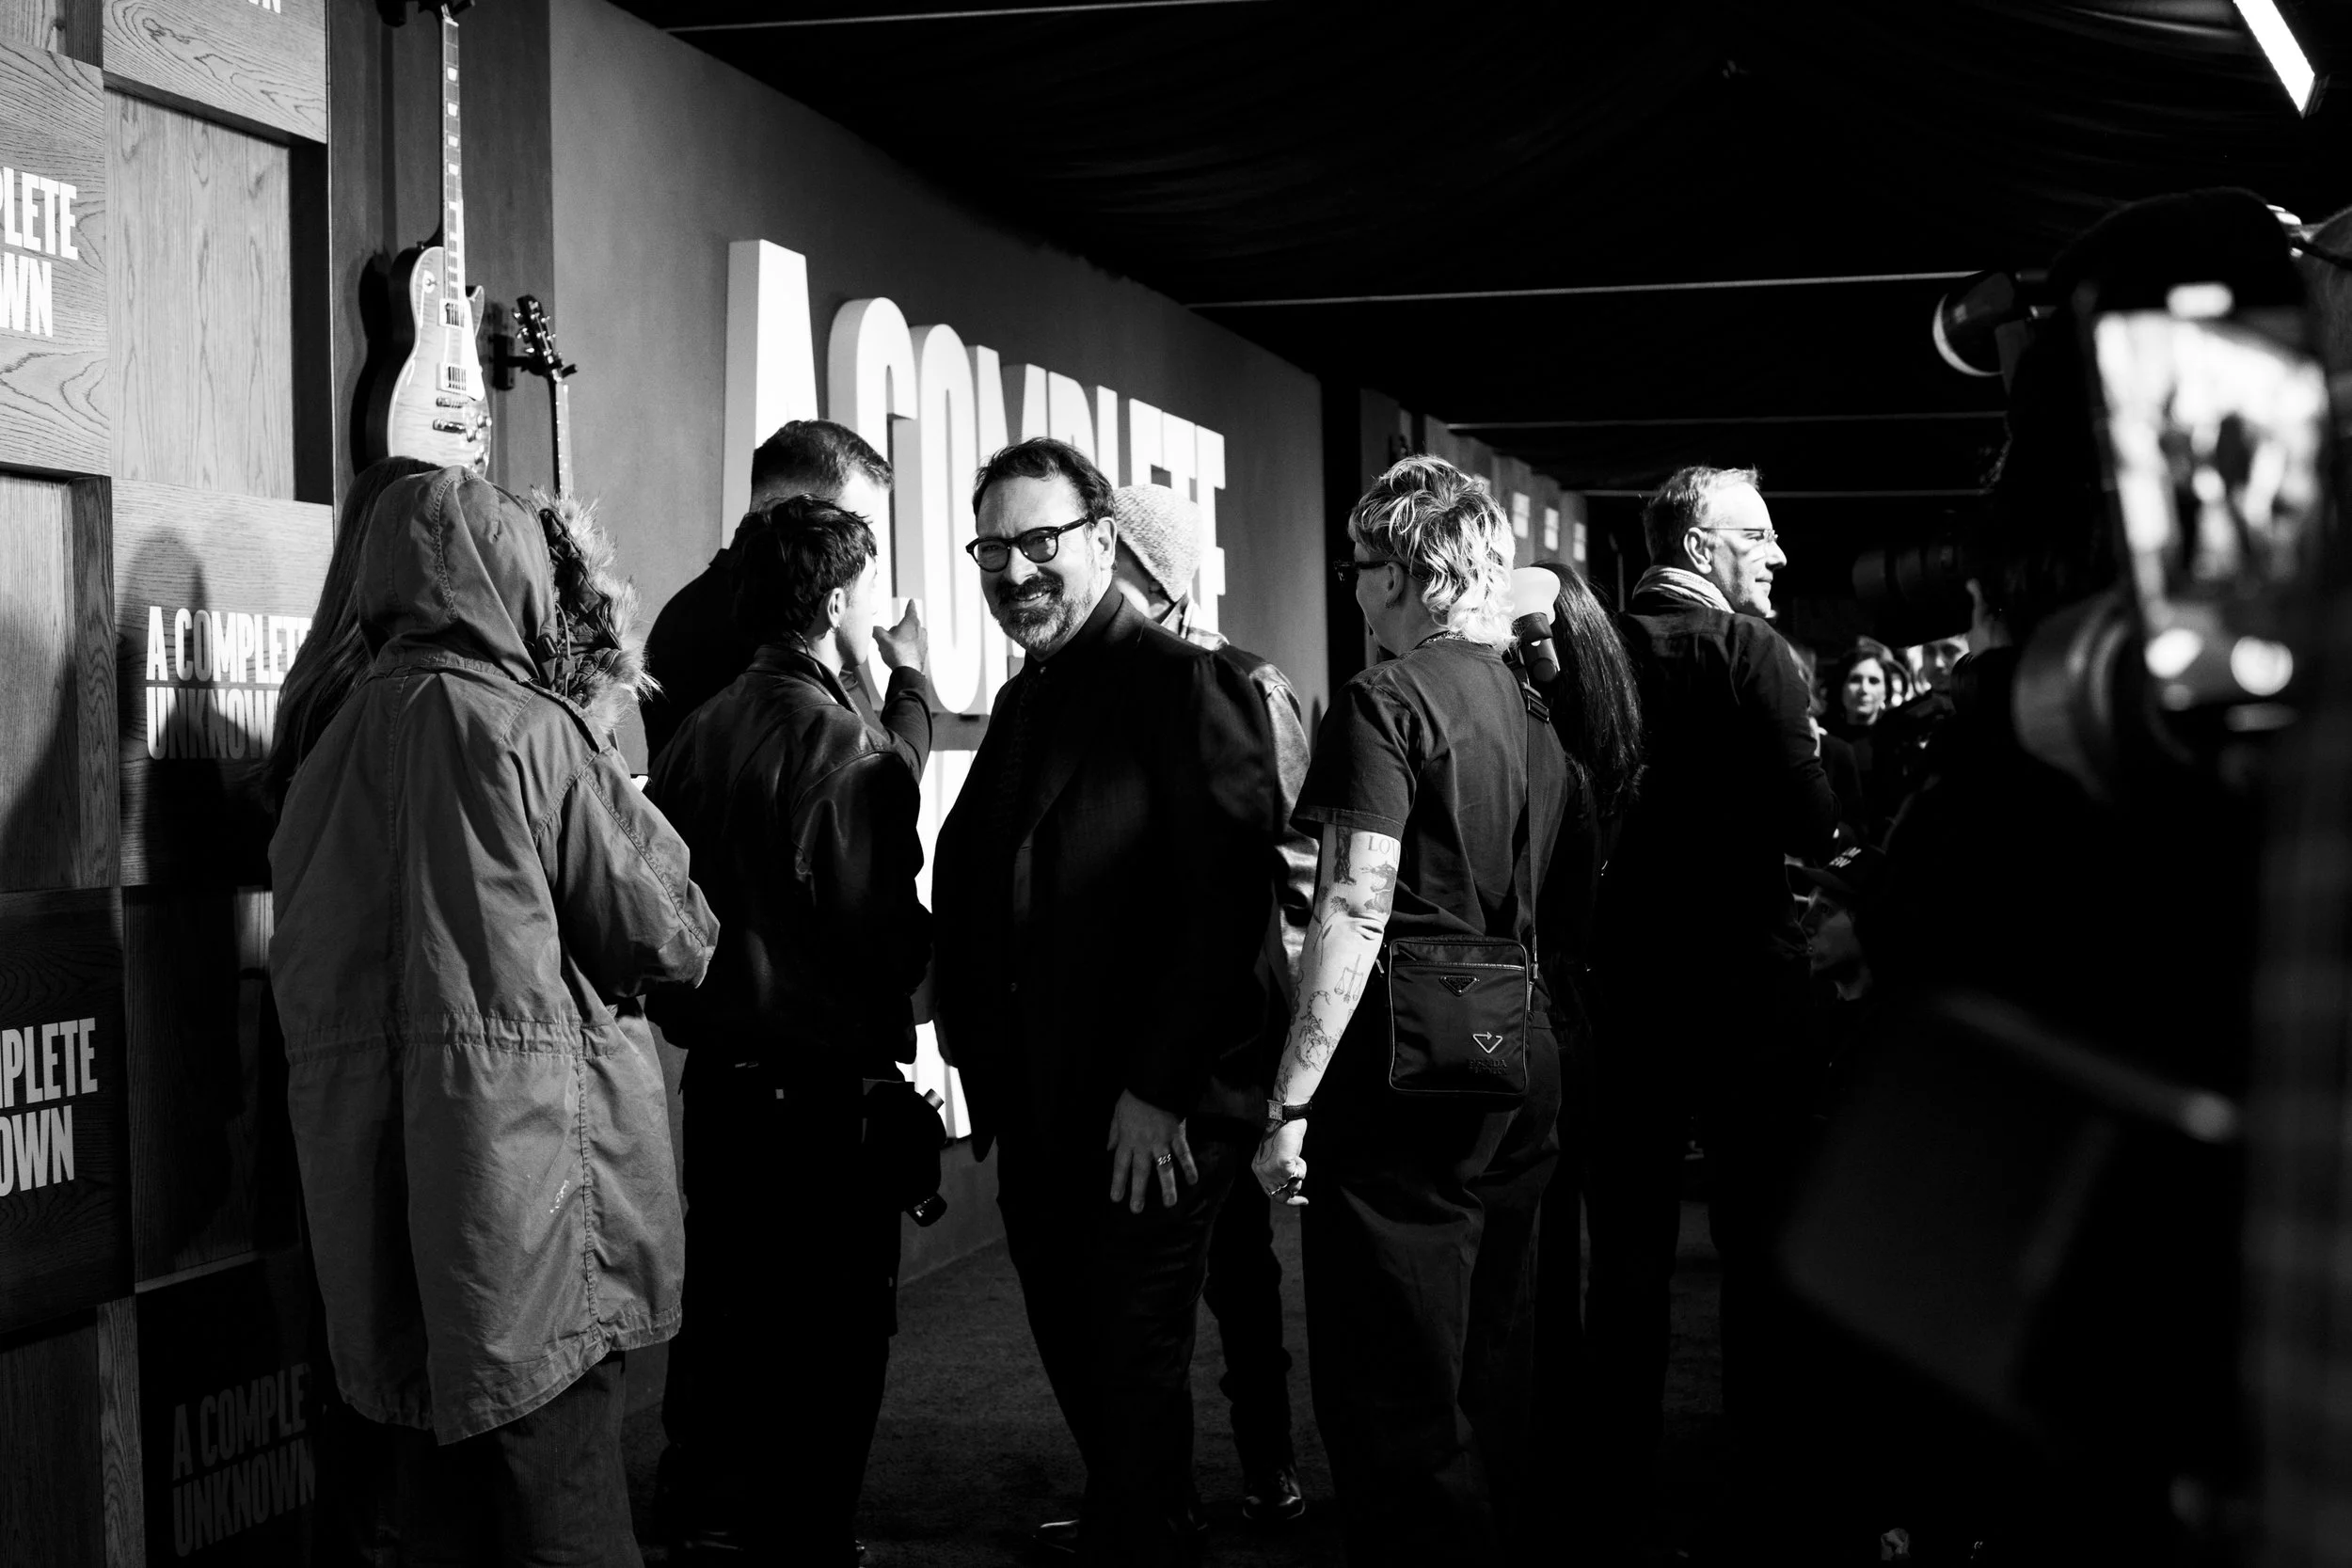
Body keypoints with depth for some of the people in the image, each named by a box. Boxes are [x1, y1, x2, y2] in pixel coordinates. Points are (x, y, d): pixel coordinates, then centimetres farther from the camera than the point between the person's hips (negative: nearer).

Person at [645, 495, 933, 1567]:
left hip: (716, 1083, 7)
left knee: (725, 1339, 17)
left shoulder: (693, 735, 3)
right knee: (828, 1357, 5)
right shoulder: (847, 751, -16)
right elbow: (890, 944, -18)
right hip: (825, 1092, -7)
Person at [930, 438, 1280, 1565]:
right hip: (1039, 1111, 8)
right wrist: (966, 1020, 4)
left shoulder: (1183, 685, -11)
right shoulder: (1025, 700, 15)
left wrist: (1158, 1089, -20)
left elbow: (1227, 900, -18)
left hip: (1147, 1125, -8)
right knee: (1076, 1355, 17)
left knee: (1133, 1363, 3)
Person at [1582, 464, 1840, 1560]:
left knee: (1627, 1251, 11)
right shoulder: (1745, 649, -11)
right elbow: (1809, 826, -18)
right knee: (1760, 1243, 8)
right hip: (1740, 978, -4)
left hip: (1623, 977, 4)